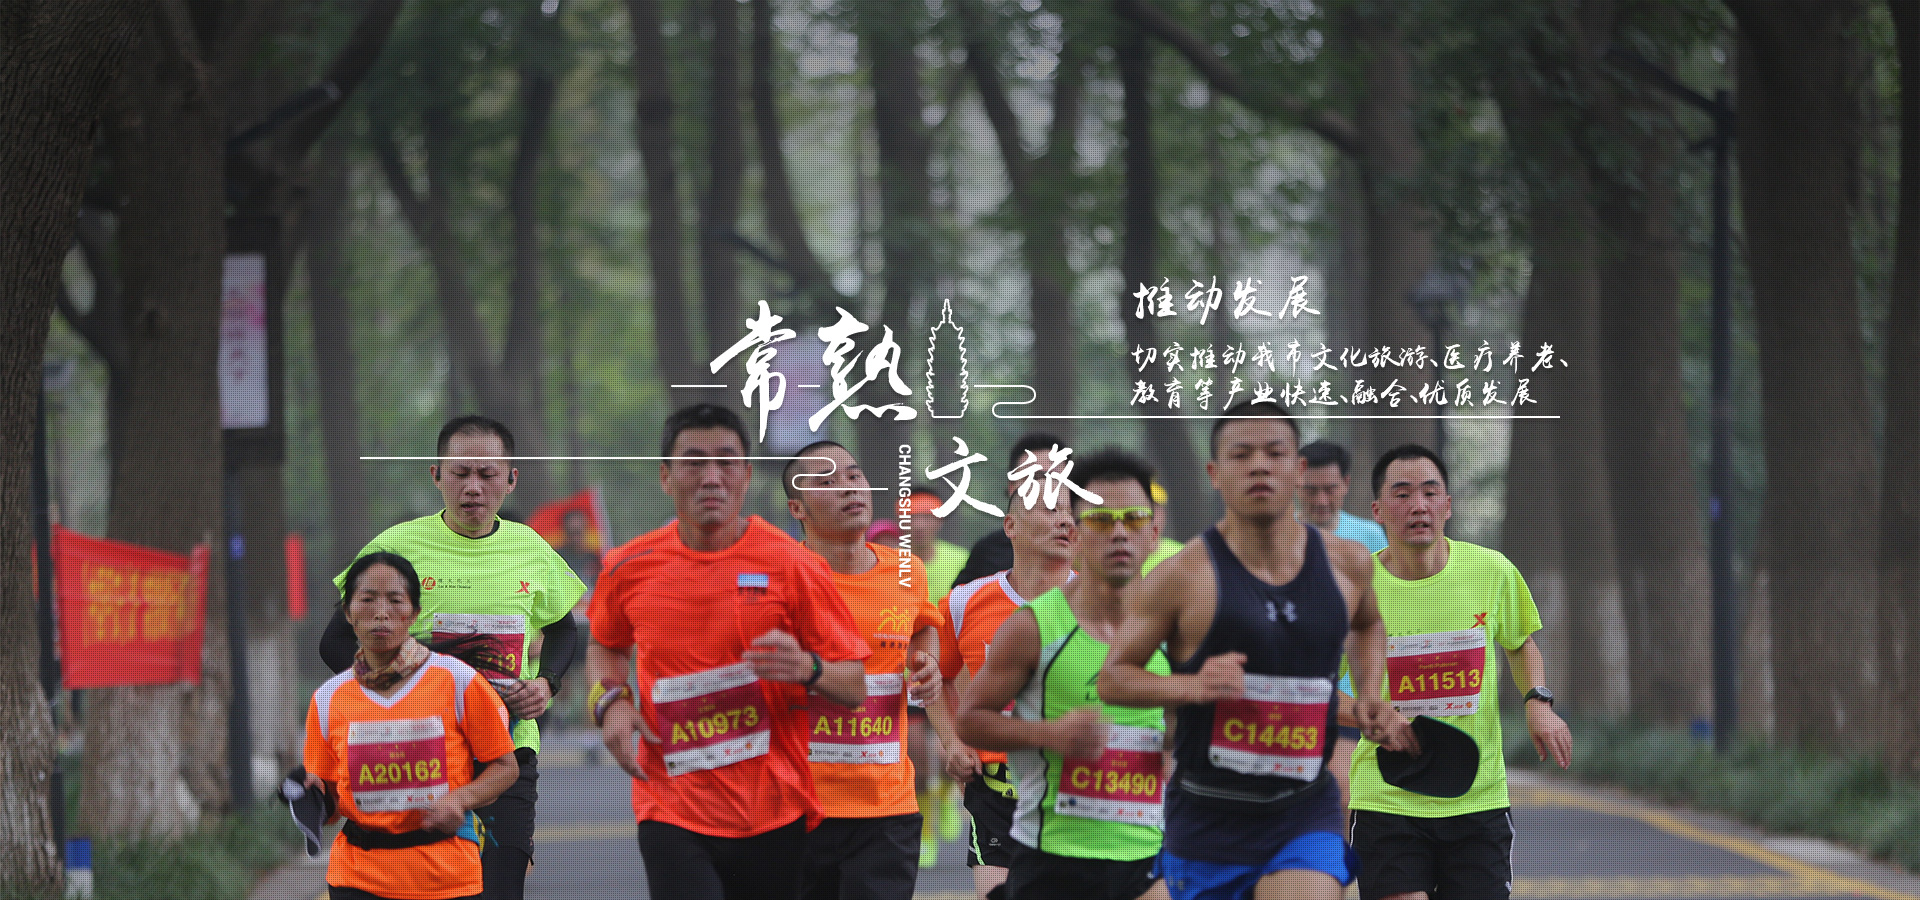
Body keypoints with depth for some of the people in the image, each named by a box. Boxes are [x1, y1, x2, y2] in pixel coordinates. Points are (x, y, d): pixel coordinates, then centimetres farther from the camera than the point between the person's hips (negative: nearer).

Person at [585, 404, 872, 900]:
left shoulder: (793, 566, -4)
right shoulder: (630, 569, 3)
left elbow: (854, 687, -1)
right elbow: (606, 645, 25)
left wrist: (809, 670, -23)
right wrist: (610, 702, 4)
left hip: (774, 816, 0)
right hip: (671, 815, 0)